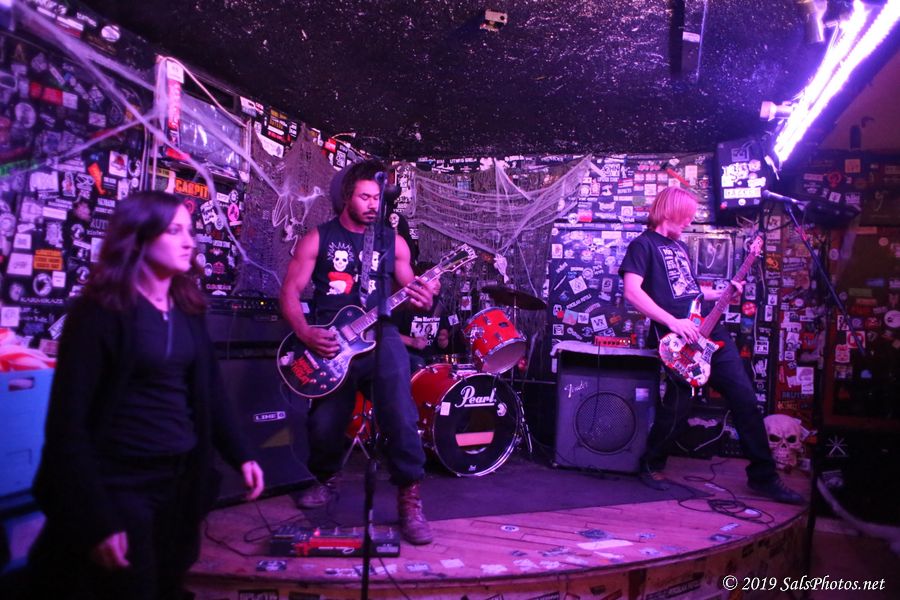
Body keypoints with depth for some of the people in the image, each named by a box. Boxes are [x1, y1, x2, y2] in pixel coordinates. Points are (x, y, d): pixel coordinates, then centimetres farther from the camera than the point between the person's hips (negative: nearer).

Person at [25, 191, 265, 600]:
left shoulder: (187, 307, 5)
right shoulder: (100, 312, -14)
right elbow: (68, 420, -16)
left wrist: (240, 456, 4)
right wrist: (94, 519, -19)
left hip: (181, 478, 6)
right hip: (117, 484, -6)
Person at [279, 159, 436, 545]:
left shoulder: (392, 240, 10)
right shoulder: (318, 238, 5)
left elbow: (409, 288, 13)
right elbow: (290, 291, 2)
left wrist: (422, 300, -12)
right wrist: (305, 333, -13)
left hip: (378, 334, 0)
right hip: (328, 340, 0)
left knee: (400, 414, -20)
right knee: (324, 423, 1)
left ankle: (409, 497, -8)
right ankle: (326, 478, 34)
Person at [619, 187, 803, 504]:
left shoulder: (680, 246, 24)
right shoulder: (643, 245, -2)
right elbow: (632, 291, -16)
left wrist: (722, 293, 17)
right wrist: (673, 322, -20)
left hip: (709, 328, 8)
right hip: (678, 336, -8)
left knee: (745, 397, 4)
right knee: (678, 406, -9)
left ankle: (763, 476, 13)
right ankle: (651, 465, 16)